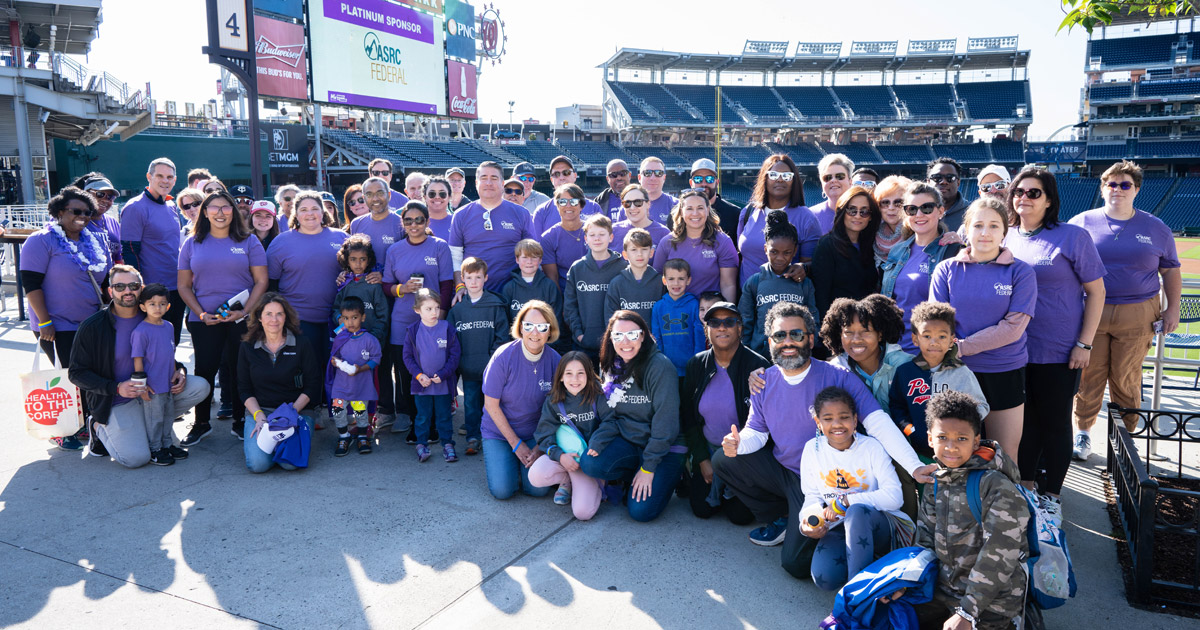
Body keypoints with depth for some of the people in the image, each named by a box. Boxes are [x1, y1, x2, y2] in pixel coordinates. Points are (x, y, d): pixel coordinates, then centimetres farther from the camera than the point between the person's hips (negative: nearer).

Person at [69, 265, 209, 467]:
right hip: (117, 402, -5)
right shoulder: (92, 327, -14)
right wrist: (116, 388, -24)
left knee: (200, 387, -14)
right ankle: (99, 427, 11)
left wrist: (179, 370, -8)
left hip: (152, 389, 5)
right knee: (136, 458, -20)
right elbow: (76, 373, -10)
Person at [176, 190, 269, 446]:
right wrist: (201, 314, -6)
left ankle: (240, 422, 18)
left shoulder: (249, 242, 4)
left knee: (240, 370, 3)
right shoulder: (192, 244, 9)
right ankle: (201, 422, 23)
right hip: (204, 320, 1)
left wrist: (244, 311, -12)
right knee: (204, 369, 6)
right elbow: (184, 285, 8)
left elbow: (261, 282, 1)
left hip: (241, 319, -1)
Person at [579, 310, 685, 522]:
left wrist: (649, 468, -18)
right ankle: (634, 479, 4)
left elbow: (665, 421, -18)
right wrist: (597, 440, -14)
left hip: (664, 448, -5)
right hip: (627, 441, 5)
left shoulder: (660, 366, -18)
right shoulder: (610, 366, 3)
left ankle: (666, 479, 12)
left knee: (641, 510, -19)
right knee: (590, 463, -23)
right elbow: (611, 414, 7)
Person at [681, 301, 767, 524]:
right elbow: (688, 417, 5)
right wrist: (702, 460, -1)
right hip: (708, 448, 3)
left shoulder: (758, 366, -17)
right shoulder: (696, 365, -3)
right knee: (702, 509, -4)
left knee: (740, 514, -10)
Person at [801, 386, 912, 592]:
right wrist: (807, 521, -15)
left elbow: (895, 497, -17)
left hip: (878, 525, -2)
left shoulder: (871, 447, -9)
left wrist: (846, 502, -21)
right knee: (825, 578, -27)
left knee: (856, 512, -39)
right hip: (838, 528, 2)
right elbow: (812, 496, 7)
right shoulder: (813, 449, 1)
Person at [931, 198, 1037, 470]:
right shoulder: (947, 270, 4)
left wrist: (964, 346, -17)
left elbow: (1013, 328, -9)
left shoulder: (1021, 272, 0)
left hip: (1006, 373, -1)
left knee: (1006, 456, 6)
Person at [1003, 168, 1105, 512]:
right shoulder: (1006, 237, 5)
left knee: (1055, 422, 7)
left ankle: (1052, 494, 23)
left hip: (1059, 352, -3)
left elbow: (1096, 292, -5)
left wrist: (1084, 344, -9)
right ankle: (1026, 484, 30)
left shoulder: (1073, 236, -6)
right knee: (1024, 418, 14)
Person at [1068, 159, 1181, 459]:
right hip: (1089, 315, -1)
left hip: (1137, 318, 1)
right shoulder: (1081, 223, 4)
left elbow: (1171, 270, 14)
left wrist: (1172, 308, 5)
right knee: (1088, 377, 2)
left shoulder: (1156, 228, 9)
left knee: (1126, 380, 5)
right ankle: (1082, 432, 16)